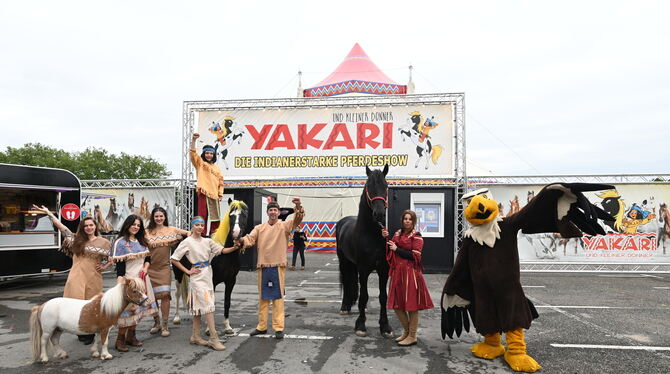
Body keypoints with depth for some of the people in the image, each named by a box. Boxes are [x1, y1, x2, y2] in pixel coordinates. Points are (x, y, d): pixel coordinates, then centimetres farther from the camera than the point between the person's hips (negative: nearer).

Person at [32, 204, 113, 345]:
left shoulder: (103, 242, 4)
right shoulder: (77, 239, 8)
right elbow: (61, 227, 7)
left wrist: (105, 266, -2)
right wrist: (48, 213, 5)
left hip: (93, 279, -1)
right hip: (77, 278, 1)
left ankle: (90, 334, 19)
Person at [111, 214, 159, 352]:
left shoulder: (141, 241, 12)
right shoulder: (121, 242, -7)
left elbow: (148, 258, 18)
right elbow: (119, 264, -12)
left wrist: (146, 267, -3)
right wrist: (120, 283, -19)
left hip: (142, 278, 7)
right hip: (129, 278, -6)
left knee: (139, 307, 9)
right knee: (127, 308, -5)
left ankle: (131, 336, 21)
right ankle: (120, 339, 7)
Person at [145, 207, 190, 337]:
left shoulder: (171, 230, 7)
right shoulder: (147, 231, 3)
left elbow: (189, 233, 12)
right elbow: (151, 243, -13)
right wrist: (171, 239, -12)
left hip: (164, 267, 0)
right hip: (150, 267, 0)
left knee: (165, 294, -7)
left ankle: (164, 325, 5)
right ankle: (156, 322, 25)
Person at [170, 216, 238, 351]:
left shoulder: (207, 241, 9)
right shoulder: (187, 242, -6)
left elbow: (222, 250, 4)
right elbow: (173, 259, -6)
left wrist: (234, 248, -14)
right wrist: (187, 271, -8)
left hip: (207, 276, 6)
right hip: (197, 278, -6)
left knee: (199, 307, 12)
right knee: (208, 306, -11)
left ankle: (196, 337, 22)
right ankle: (213, 338, -8)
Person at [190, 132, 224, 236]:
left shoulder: (216, 167, 19)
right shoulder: (200, 163, 9)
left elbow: (220, 181, 16)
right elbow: (193, 153, -7)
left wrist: (220, 194, 6)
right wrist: (193, 140, -18)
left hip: (214, 194, 5)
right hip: (204, 193, -4)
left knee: (214, 216, 6)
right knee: (203, 215, -8)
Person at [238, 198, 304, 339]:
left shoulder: (284, 226, 1)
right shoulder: (259, 228, 8)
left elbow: (297, 220, -15)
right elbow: (250, 238, -5)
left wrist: (298, 206, -34)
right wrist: (242, 240, -29)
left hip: (278, 267, -3)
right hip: (263, 267, 3)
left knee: (278, 297, 0)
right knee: (263, 297, 13)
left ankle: (279, 328, 6)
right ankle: (262, 326, 25)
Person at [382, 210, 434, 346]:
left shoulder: (416, 236, -7)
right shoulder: (397, 234, 12)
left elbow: (415, 256, -15)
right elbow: (390, 253, 13)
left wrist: (397, 249, -15)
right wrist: (386, 238, -1)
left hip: (410, 273, -7)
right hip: (397, 272, 7)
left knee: (411, 305, 3)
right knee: (397, 304, 12)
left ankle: (412, 336, 16)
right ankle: (406, 331, 31)